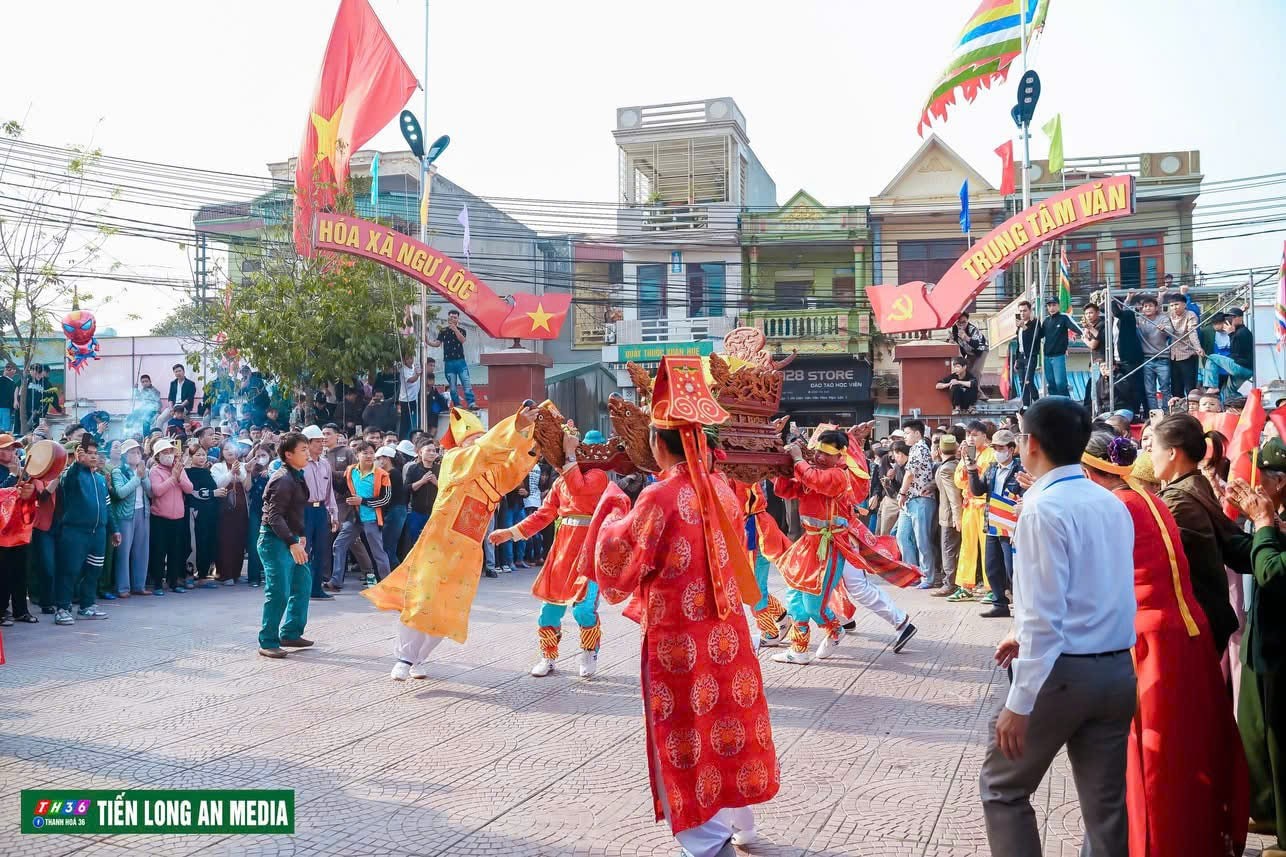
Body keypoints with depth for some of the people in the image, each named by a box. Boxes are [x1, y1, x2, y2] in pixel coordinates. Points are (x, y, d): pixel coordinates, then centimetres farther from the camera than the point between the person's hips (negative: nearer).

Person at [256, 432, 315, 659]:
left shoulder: (295, 477, 13)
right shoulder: (283, 479, -18)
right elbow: (274, 515, -26)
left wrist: (300, 536, 22)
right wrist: (292, 543, -31)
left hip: (289, 538, 11)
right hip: (275, 540, -11)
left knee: (303, 583, 16)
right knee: (279, 591, -11)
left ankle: (290, 634, 25)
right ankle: (268, 642, -2)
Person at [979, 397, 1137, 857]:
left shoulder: (1044, 509, -16)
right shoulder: (1113, 504, 9)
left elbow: (1044, 614, -20)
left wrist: (1019, 702, -17)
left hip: (1063, 672, -7)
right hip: (1118, 669, 8)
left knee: (1002, 788, 10)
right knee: (1106, 803, 13)